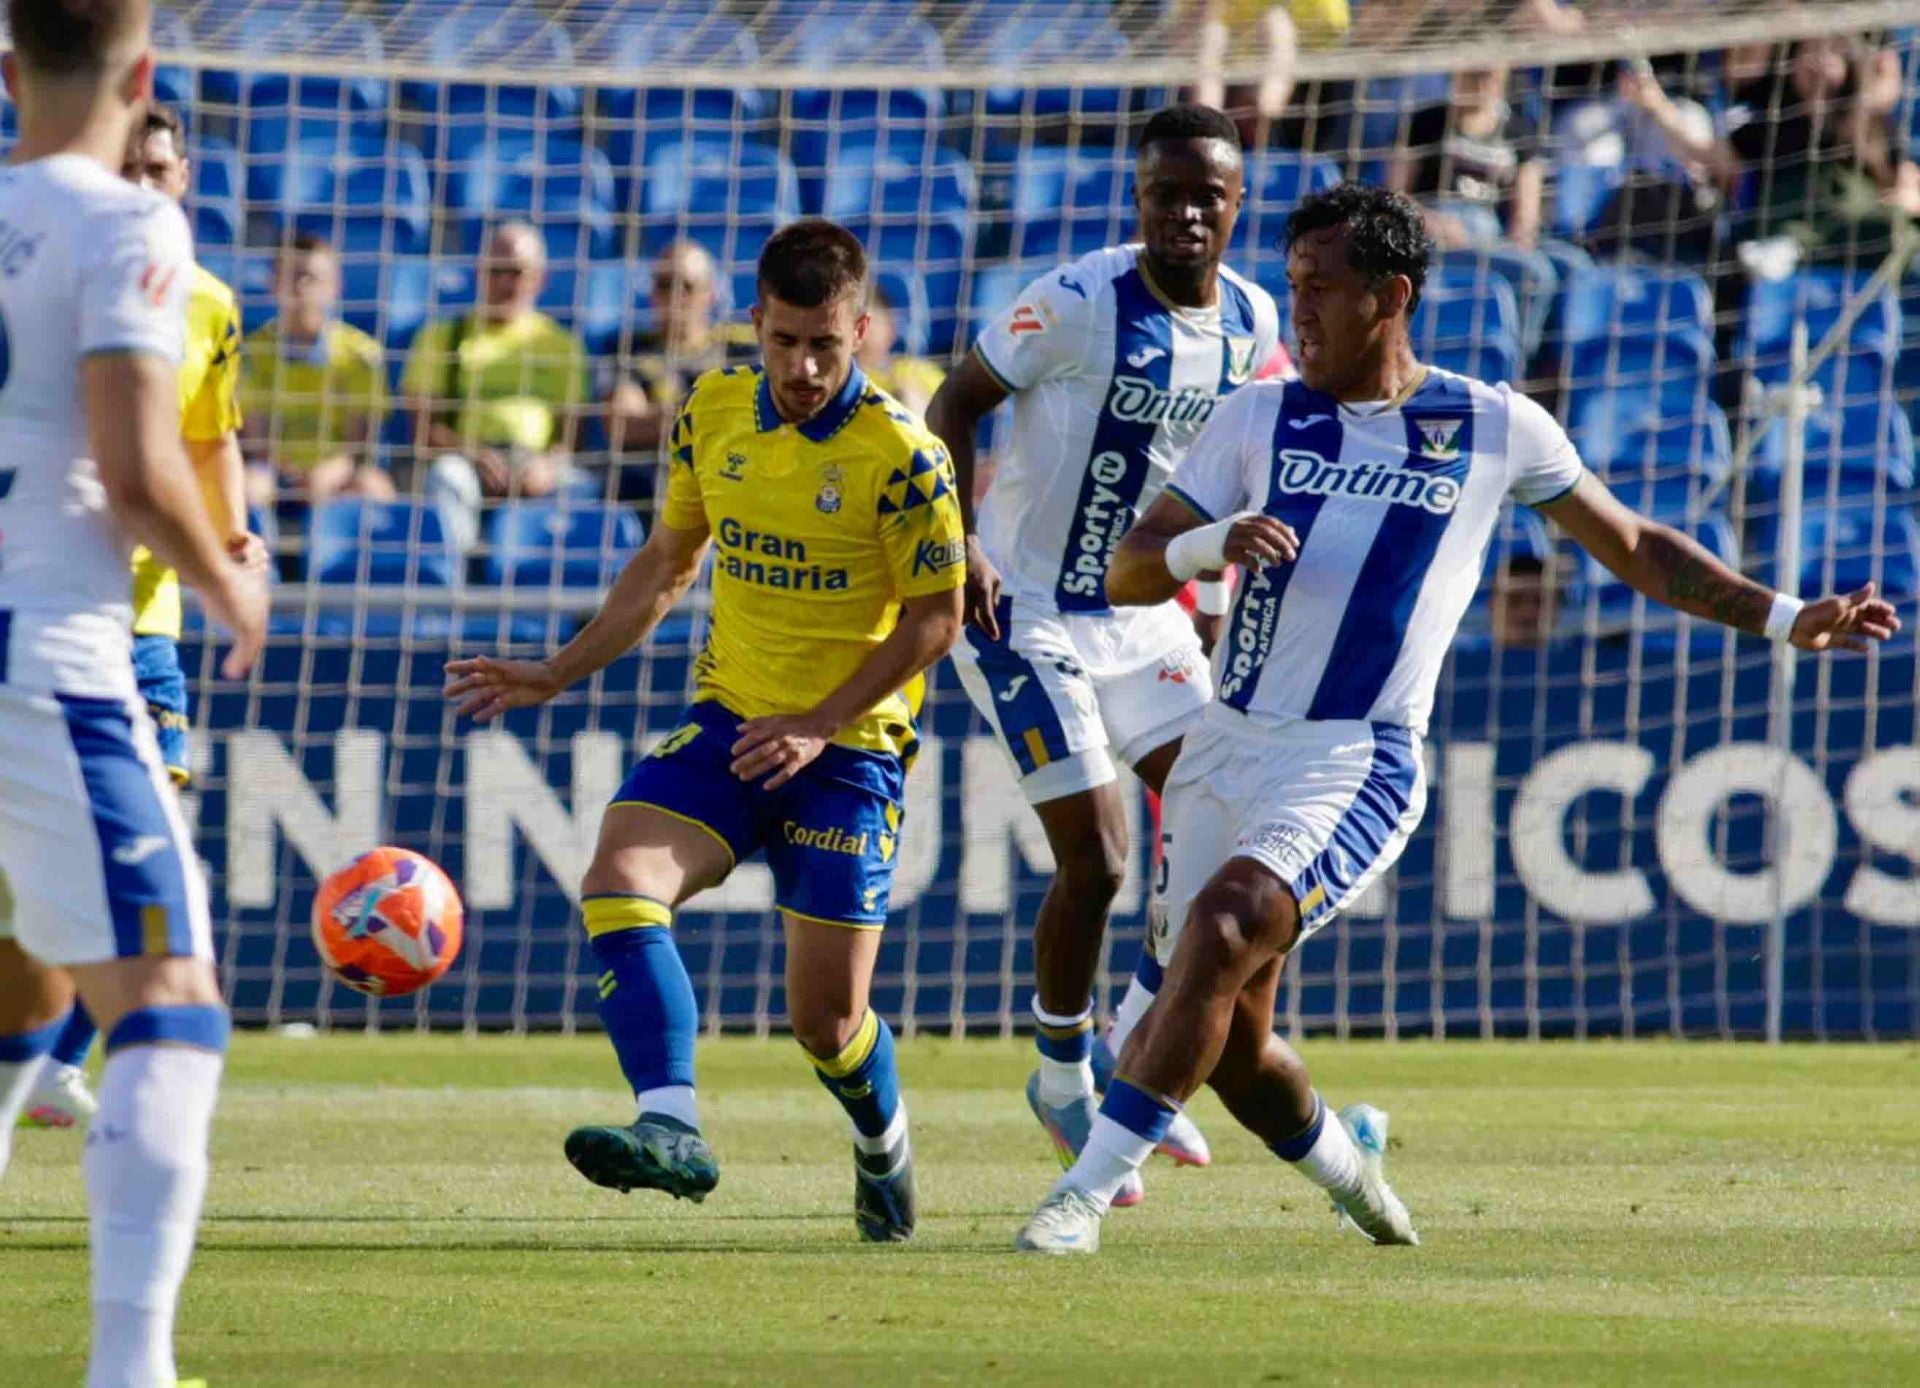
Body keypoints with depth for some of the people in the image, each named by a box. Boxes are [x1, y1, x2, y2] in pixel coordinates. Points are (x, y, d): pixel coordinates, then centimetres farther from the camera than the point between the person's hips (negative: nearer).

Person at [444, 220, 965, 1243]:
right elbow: (668, 563, 17)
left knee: (825, 1019, -2)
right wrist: (559, 673, 14)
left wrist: (817, 725, -16)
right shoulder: (711, 413, 2)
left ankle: (884, 1146, 31)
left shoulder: (899, 455, -14)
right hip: (727, 720, 4)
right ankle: (670, 1126, -32)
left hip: (848, 746, -4)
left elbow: (935, 618, -9)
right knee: (618, 882, -24)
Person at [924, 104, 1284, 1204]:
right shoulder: (1079, 304, -20)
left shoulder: (1250, 322, -1)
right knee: (1097, 862, -9)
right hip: (1028, 611, -6)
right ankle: (1064, 1082, 13)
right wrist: (960, 546, -20)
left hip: (1144, 610, 6)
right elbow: (955, 406, -10)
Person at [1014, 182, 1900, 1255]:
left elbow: (1636, 547, 16)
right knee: (1229, 1041, 4)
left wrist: (1789, 619, 10)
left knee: (1223, 925, -28)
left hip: (1360, 764, -4)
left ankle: (1089, 1191, -26)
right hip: (1228, 748, 4)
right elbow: (1127, 576, 5)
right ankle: (1340, 1155, 37)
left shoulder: (1496, 429, 4)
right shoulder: (1258, 419, 8)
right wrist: (1210, 545, -17)